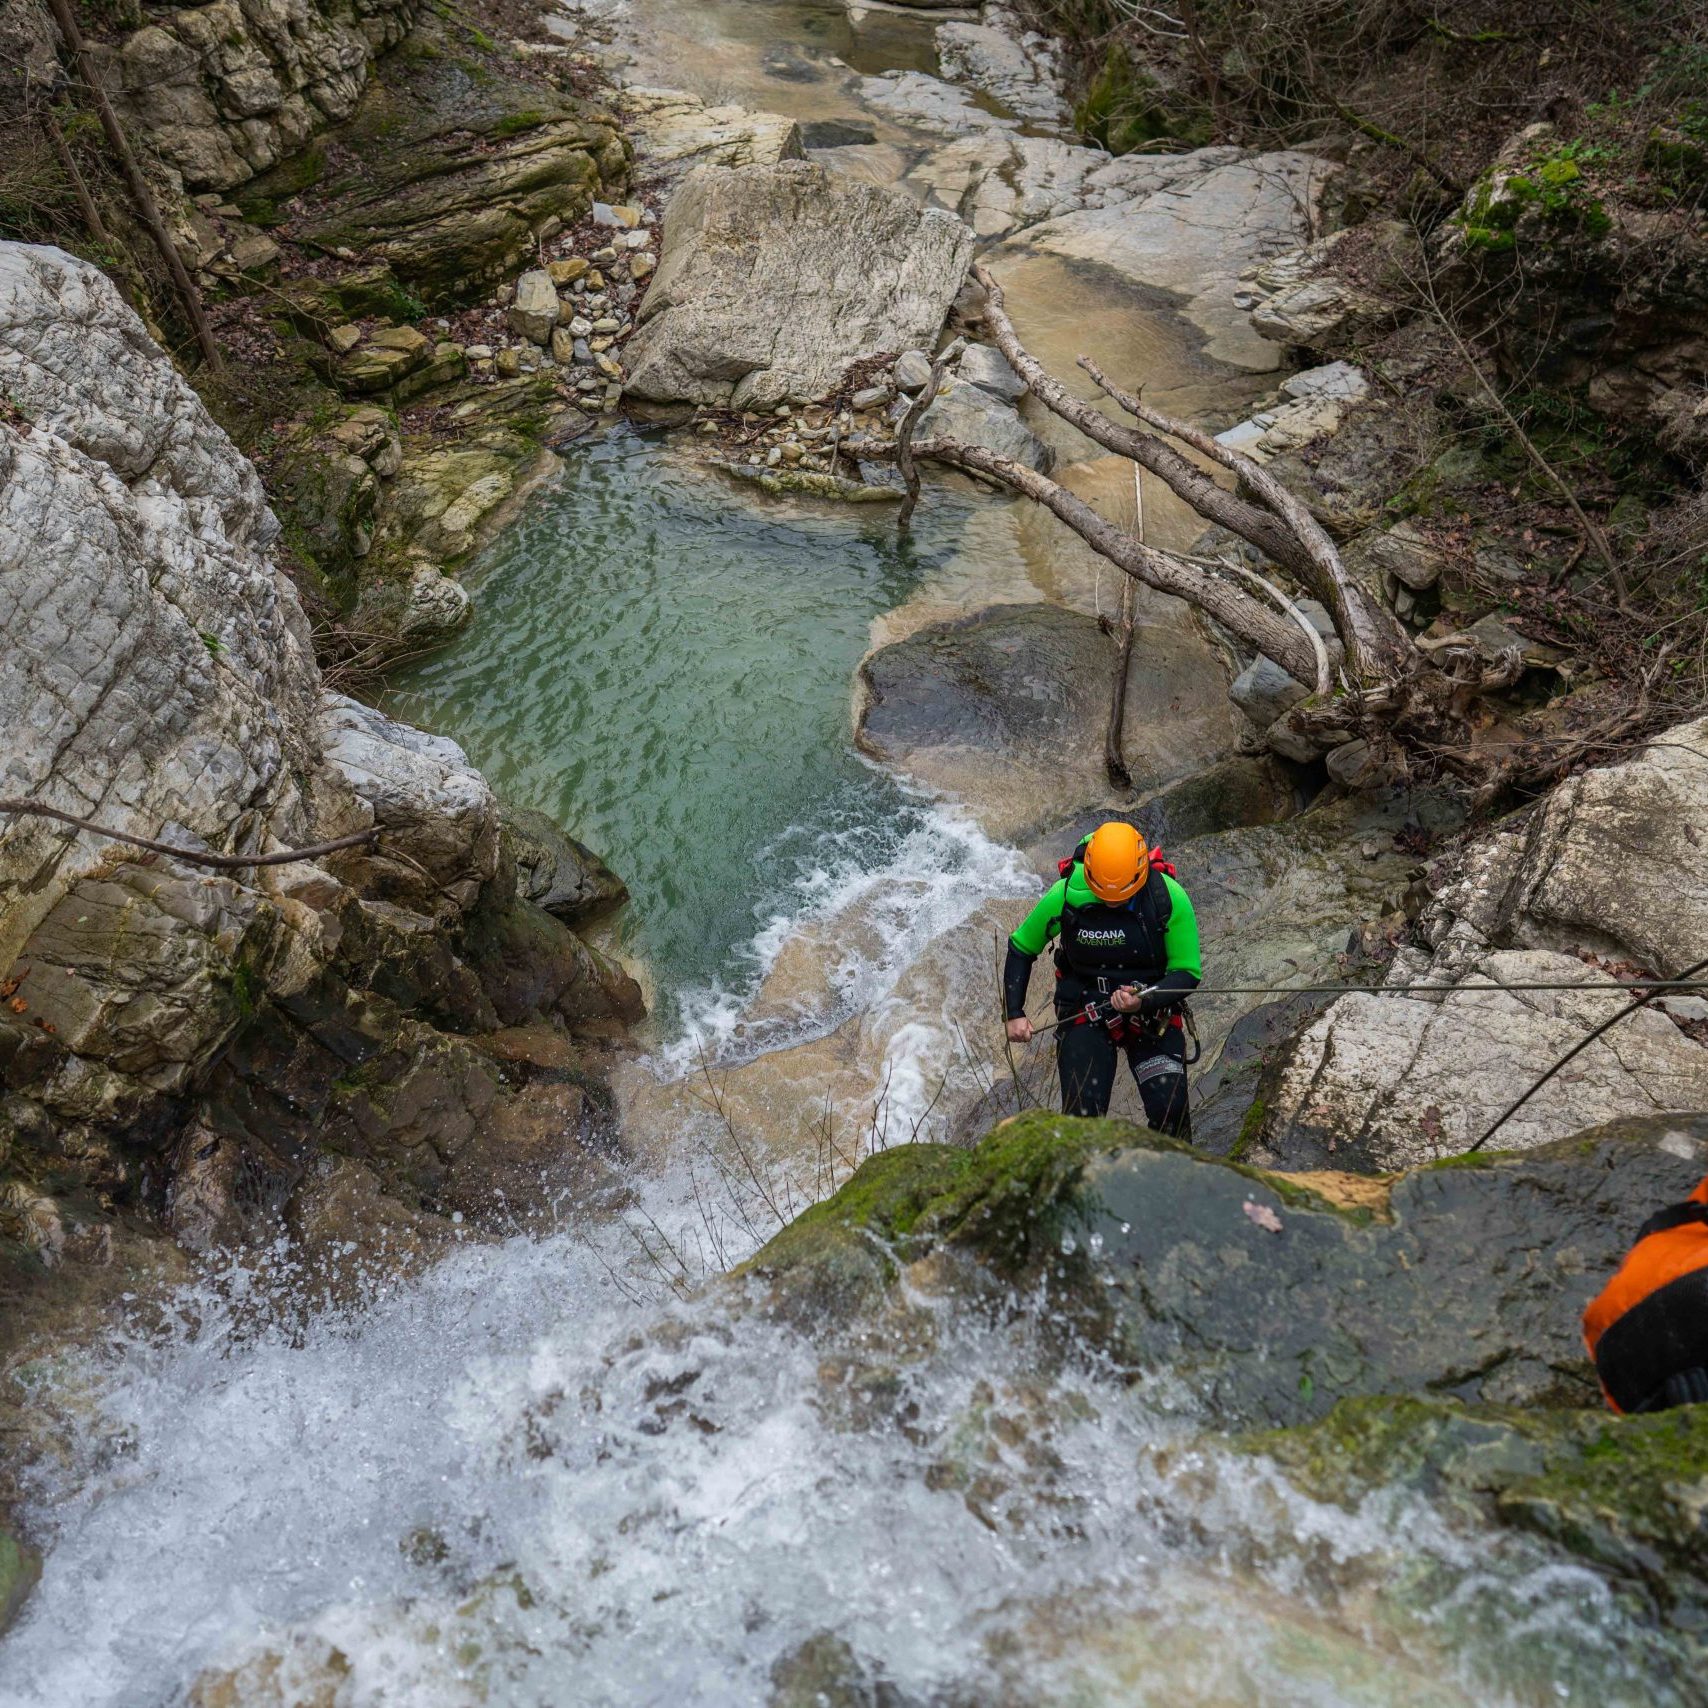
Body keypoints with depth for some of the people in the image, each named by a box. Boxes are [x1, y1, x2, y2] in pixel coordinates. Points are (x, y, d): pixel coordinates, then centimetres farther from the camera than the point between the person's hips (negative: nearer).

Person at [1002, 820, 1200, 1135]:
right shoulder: (1065, 895, -15)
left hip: (1153, 1015, 0)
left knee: (1170, 1110, -16)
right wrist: (1014, 1014, -5)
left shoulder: (1169, 897, -17)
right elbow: (1021, 948, 2)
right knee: (1082, 1118, -13)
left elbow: (1188, 973, -8)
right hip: (1085, 1013, 0)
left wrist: (1144, 1001, -27)